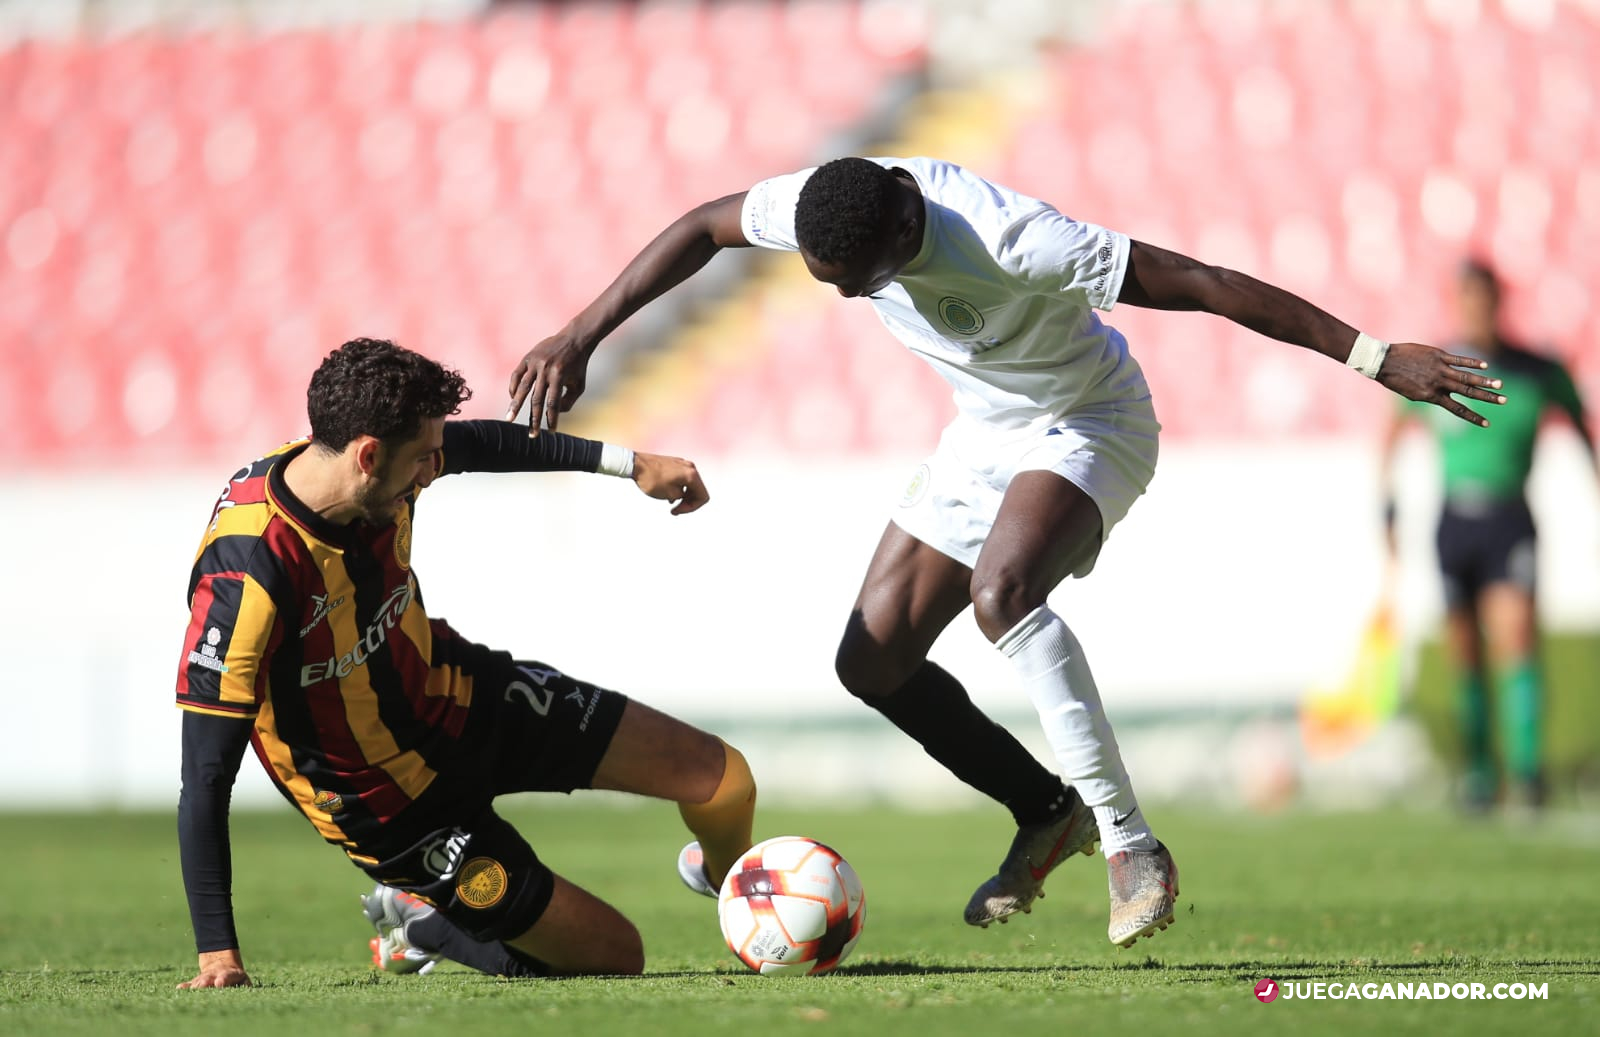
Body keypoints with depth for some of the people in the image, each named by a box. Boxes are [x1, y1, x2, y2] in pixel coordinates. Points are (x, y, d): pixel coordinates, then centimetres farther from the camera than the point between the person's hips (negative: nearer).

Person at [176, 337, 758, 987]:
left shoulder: (381, 476, -17)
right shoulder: (245, 575, -37)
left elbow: (479, 445, 9)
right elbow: (205, 780, -34)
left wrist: (630, 464, 13)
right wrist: (218, 954, -36)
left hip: (458, 696, 6)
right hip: (397, 810, -6)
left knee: (721, 780, 5)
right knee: (615, 956, -5)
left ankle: (728, 878, 42)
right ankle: (426, 922, 19)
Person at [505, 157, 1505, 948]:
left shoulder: (1011, 240, -38)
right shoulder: (826, 204, -20)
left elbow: (1206, 284, -34)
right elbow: (700, 230, 0)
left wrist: (1377, 358, -33)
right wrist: (580, 336, -4)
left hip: (1087, 426, -7)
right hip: (986, 433, 7)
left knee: (1002, 587, -37)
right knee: (873, 660, 1)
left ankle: (1130, 845, -31)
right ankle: (1047, 811, 22)